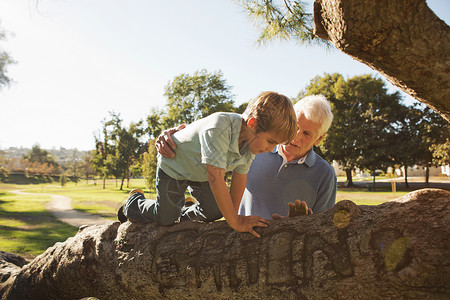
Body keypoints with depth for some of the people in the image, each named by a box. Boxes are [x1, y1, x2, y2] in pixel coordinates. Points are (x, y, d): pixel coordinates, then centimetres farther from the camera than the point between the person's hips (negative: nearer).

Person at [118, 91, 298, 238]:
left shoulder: (252, 139, -21)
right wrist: (235, 222, -40)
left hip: (202, 170, 7)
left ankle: (183, 216, 33)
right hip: (174, 165, -6)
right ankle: (133, 203, 30)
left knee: (214, 212, 5)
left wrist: (234, 214, -10)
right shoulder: (218, 128, -45)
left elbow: (240, 177, -11)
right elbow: (216, 179, -45)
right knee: (166, 218, 2)